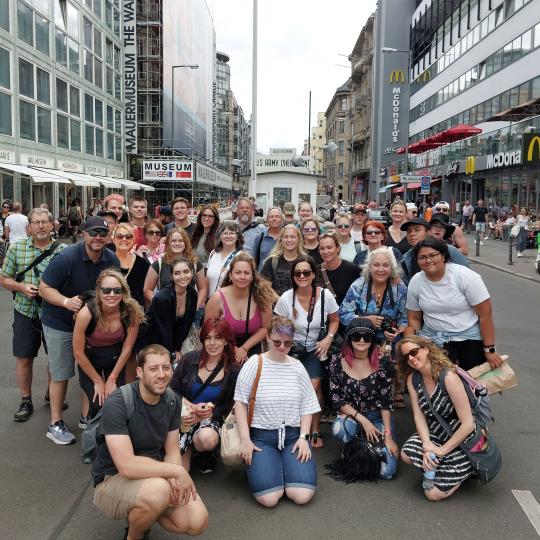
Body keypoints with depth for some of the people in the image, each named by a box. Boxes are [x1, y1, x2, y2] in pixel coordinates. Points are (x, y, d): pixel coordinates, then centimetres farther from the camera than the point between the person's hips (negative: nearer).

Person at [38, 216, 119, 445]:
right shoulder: (67, 257, -22)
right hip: (60, 324, -5)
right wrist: (66, 302, -34)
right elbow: (44, 288, -18)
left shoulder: (112, 260, -7)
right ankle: (55, 424, 16)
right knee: (61, 374, 2)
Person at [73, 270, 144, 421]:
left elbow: (127, 348, -11)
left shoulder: (132, 311, -26)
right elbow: (78, 352, -18)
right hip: (89, 360, -2)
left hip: (116, 359, 2)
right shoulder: (86, 313, -31)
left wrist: (112, 379, -6)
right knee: (98, 404, -14)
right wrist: (97, 381, -9)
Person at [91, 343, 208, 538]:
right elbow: (127, 465, -32)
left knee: (198, 522, -11)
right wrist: (177, 471, -27)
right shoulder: (117, 404, -25)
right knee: (158, 490, -36)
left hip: (154, 475, 6)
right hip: (113, 479, -6)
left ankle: (142, 512, 16)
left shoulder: (172, 400, -5)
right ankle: (133, 535, -3)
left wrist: (172, 479, -21)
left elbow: (172, 451, 0)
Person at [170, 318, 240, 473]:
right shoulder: (189, 359, -3)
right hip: (184, 415, 1)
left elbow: (226, 406, 0)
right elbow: (173, 390, 3)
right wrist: (192, 407, -14)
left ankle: (203, 453, 1)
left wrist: (199, 417, -13)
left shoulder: (232, 371, -5)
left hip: (210, 419, 0)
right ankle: (189, 449, 17)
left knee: (207, 439, -37)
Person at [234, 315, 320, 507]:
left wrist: (303, 437, -3)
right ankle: (260, 464, 13)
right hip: (261, 435, -2)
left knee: (303, 495, -15)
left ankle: (285, 465, 16)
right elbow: (240, 402, -3)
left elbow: (307, 406, 9)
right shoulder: (254, 364, -4)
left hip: (293, 434, 3)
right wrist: (245, 439, -8)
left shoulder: (297, 367, 6)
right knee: (269, 498, -18)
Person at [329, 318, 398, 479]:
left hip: (378, 417, 0)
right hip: (349, 415, 1)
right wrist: (362, 420, -18)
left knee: (387, 472, -16)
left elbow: (386, 401, -9)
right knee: (339, 428, -36)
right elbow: (336, 399, -9)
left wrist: (388, 436, -14)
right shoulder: (337, 362, -12)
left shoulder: (383, 363, -14)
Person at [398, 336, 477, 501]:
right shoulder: (412, 379, -5)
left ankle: (466, 468, 14)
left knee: (434, 493, -10)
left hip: (462, 439, -6)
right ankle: (442, 466, 7)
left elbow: (468, 424, -24)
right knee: (407, 453, -22)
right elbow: (419, 416, -7)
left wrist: (442, 450, -19)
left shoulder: (448, 376, -25)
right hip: (437, 433, 6)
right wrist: (427, 446, -24)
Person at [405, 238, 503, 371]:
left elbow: (485, 315, -12)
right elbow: (414, 319, 6)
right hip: (432, 340, 2)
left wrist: (490, 350, -12)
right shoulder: (415, 282, -2)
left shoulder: (465, 276, -14)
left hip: (469, 340, -2)